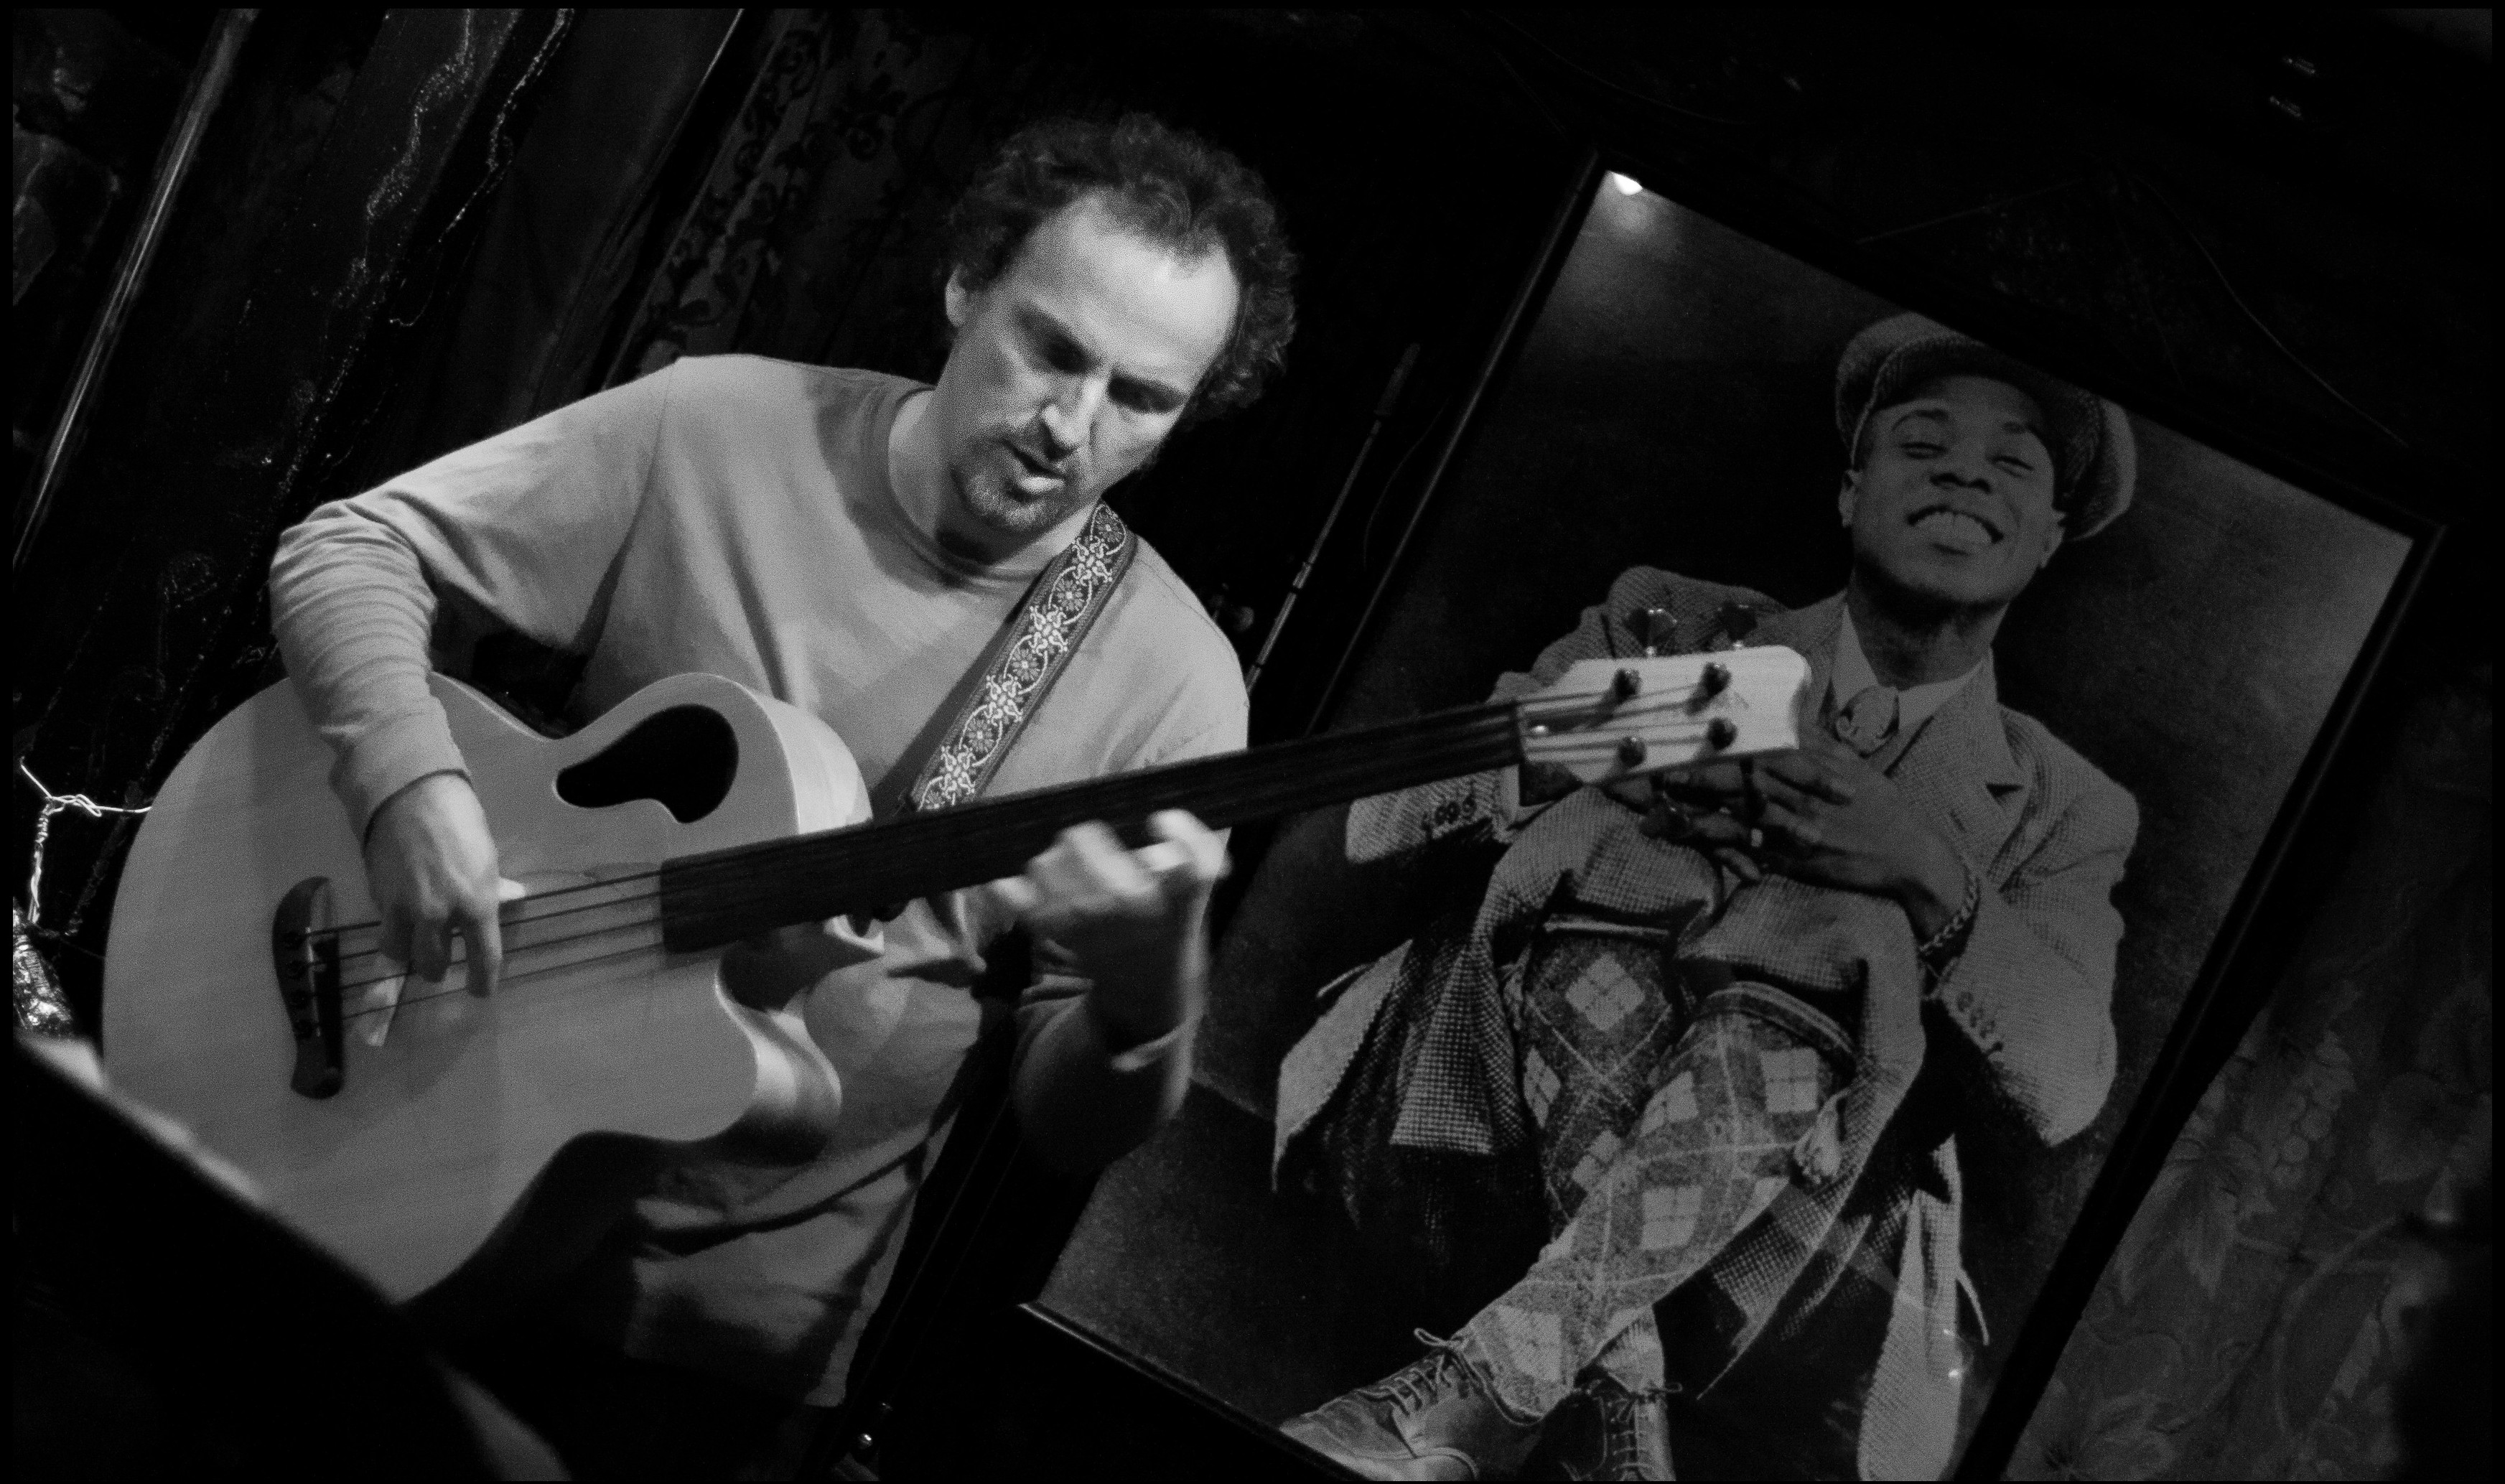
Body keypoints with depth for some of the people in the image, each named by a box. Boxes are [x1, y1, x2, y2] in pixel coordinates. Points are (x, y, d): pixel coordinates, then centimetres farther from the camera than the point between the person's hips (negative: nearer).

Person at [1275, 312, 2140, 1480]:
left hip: (1787, 1190, 0)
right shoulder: (1677, 627, 16)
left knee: (1775, 1040, -33)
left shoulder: (2064, 811, 17)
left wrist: (1939, 886, -16)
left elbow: (2064, 1089, -1)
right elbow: (1377, 822, 8)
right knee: (1602, 974, -31)